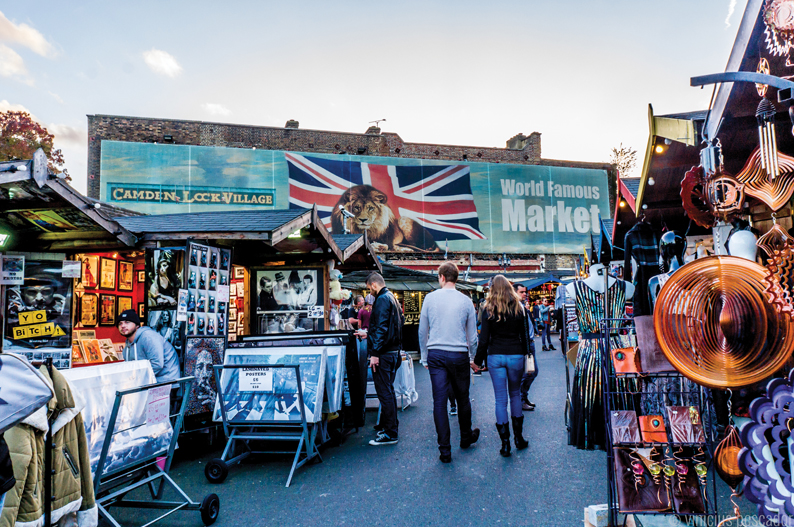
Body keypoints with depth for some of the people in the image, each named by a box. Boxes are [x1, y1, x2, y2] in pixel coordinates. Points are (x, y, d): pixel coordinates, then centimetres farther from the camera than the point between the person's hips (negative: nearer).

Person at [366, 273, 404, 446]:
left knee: (384, 393, -5)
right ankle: (390, 427, 28)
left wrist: (375, 353, -22)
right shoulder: (392, 298, 16)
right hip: (393, 351, 10)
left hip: (383, 353, -10)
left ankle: (389, 434, 1)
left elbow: (381, 327, -22)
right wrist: (370, 334, 36)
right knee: (388, 391, 18)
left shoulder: (382, 300, -14)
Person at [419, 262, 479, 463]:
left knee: (439, 401, 2)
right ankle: (466, 437, 35)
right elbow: (472, 335, 7)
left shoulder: (430, 298, -1)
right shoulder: (465, 301, 0)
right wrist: (472, 358, 20)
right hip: (459, 355, 0)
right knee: (462, 398, 16)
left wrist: (425, 357, 14)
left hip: (435, 354, 0)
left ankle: (445, 450, 6)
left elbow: (422, 331, 4)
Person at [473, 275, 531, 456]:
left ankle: (505, 443, 6)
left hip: (496, 356, -1)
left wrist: (478, 360, 6)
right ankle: (518, 438, 23)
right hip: (515, 355, 2)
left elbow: (484, 339, -3)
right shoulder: (518, 307, 2)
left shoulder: (489, 309, -3)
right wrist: (525, 353, 17)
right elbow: (524, 334, 6)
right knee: (515, 395, 19)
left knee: (500, 399, 4)